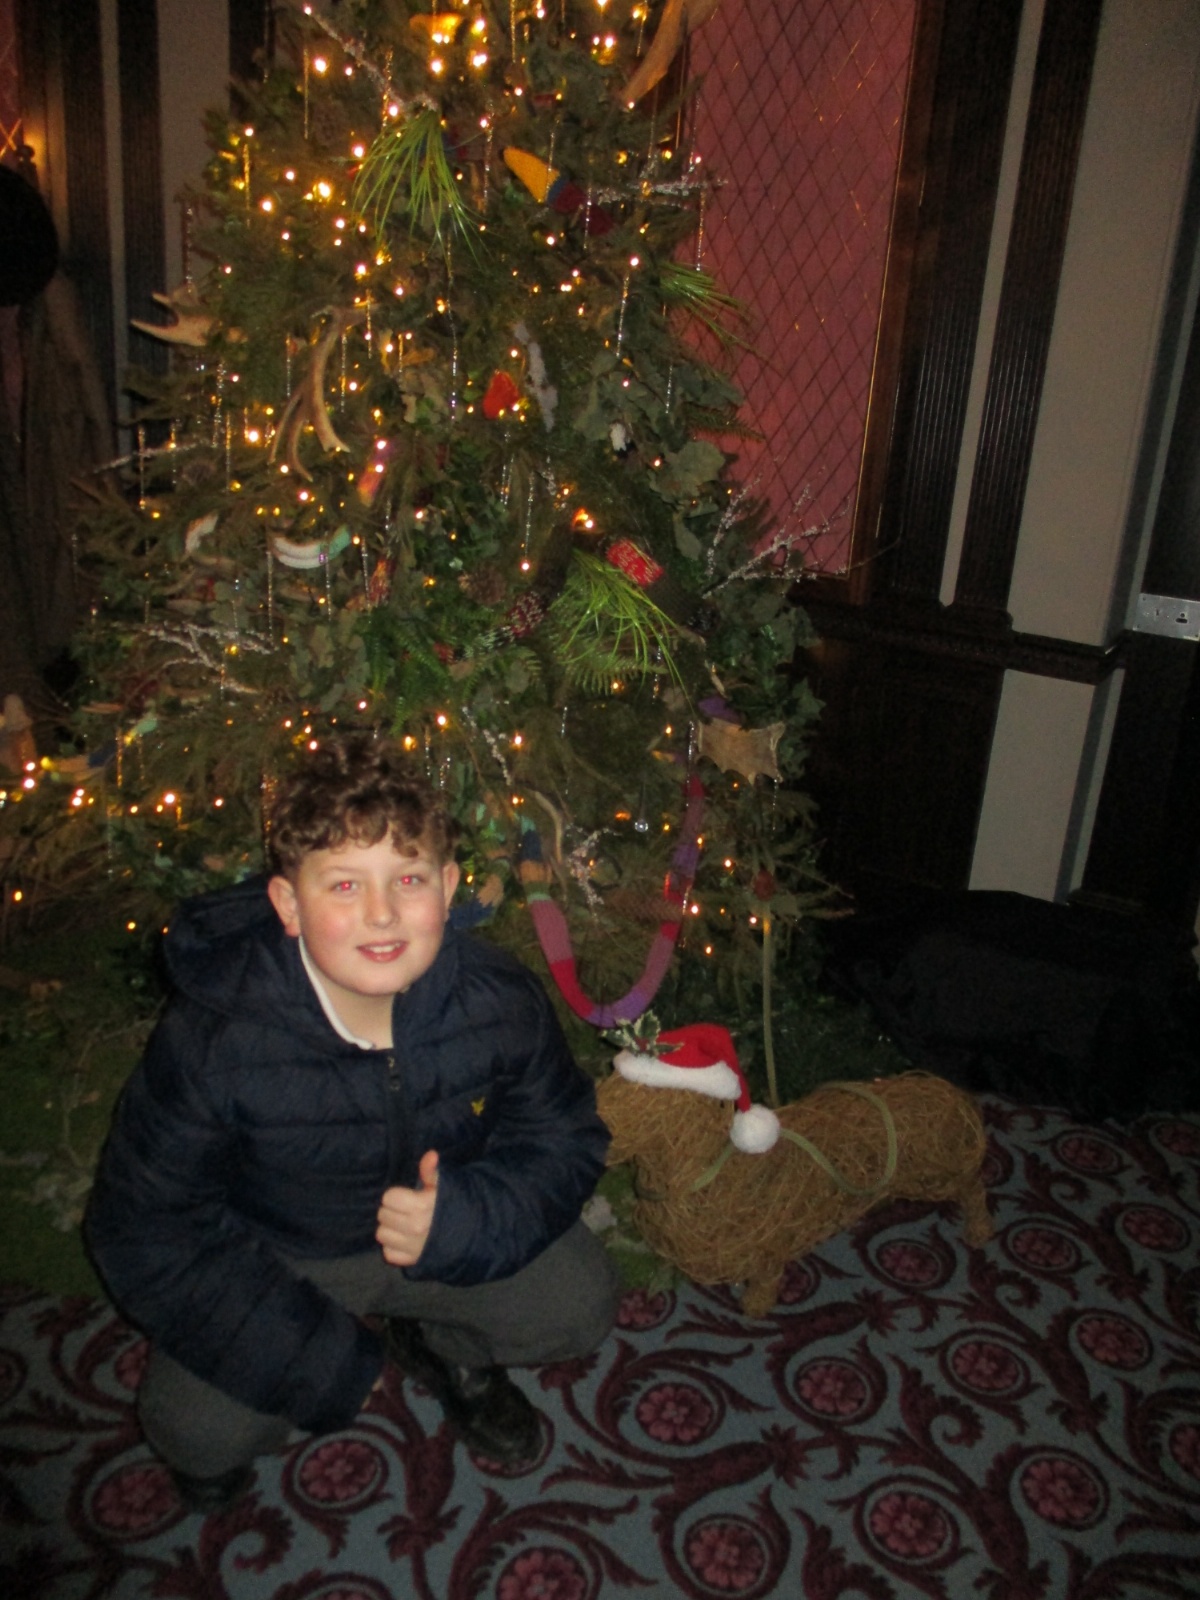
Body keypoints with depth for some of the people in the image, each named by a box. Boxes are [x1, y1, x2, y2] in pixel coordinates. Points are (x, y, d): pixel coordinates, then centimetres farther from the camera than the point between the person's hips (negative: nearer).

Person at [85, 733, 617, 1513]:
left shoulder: (500, 1002, -24)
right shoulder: (213, 1040, -31)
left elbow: (565, 1142, -8)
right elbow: (144, 1233, -19)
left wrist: (460, 1219, -31)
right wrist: (321, 1362, -19)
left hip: (442, 1221, 2)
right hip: (273, 1257, -1)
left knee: (580, 1307, -13)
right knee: (199, 1432, -19)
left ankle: (441, 1345, 19)